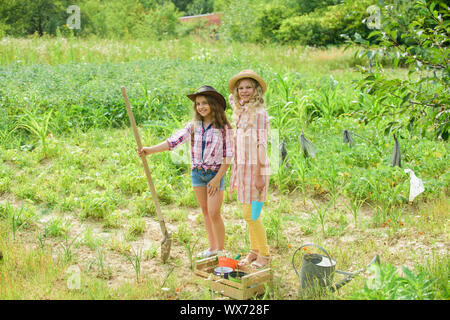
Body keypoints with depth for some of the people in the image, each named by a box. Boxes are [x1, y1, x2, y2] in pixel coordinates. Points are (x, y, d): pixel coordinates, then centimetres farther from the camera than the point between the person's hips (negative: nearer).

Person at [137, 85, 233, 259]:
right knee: (205, 211, 12)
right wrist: (149, 150, -18)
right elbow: (173, 141, -6)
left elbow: (228, 155, -8)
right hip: (197, 172, 5)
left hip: (215, 173, -4)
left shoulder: (223, 127, -8)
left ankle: (221, 249, 7)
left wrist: (218, 178, -13)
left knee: (214, 213, -7)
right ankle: (212, 247, 24)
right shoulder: (193, 126, 3)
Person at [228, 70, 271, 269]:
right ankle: (254, 251, 23)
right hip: (242, 167, 7)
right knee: (248, 213, 12)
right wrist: (236, 171, 14)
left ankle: (264, 255, 7)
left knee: (250, 214, -6)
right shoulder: (240, 112, 13)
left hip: (255, 168, -7)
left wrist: (260, 174, -16)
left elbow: (261, 144, -14)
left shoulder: (259, 113, -11)